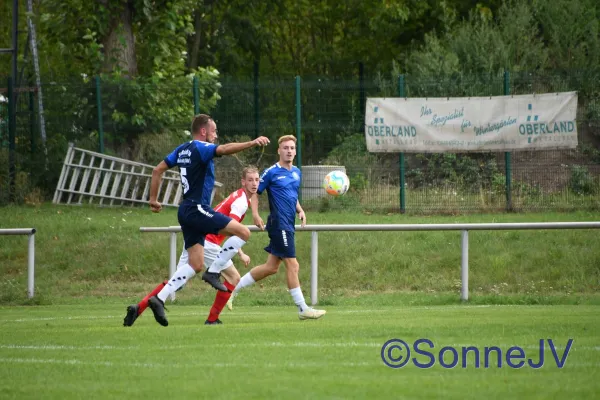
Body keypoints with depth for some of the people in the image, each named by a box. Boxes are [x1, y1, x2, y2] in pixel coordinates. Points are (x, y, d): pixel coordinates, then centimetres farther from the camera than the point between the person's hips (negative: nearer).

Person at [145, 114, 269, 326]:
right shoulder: (200, 148, -9)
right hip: (197, 209, -9)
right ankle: (214, 272, -9)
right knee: (243, 232, -11)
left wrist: (153, 199, 25)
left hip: (187, 211, 9)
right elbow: (225, 149, -29)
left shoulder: (182, 149, 17)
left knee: (196, 264, 8)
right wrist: (251, 143, -38)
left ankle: (160, 299, -1)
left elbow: (157, 170, 21)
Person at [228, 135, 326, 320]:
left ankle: (234, 288, 22)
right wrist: (255, 214, -14)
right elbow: (254, 192, -3)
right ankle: (303, 309, -4)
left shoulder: (297, 172, 15)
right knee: (293, 266, -8)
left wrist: (300, 210, 9)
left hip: (289, 225, 9)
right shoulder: (271, 172, -7)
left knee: (271, 267, 11)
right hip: (279, 224, -8)